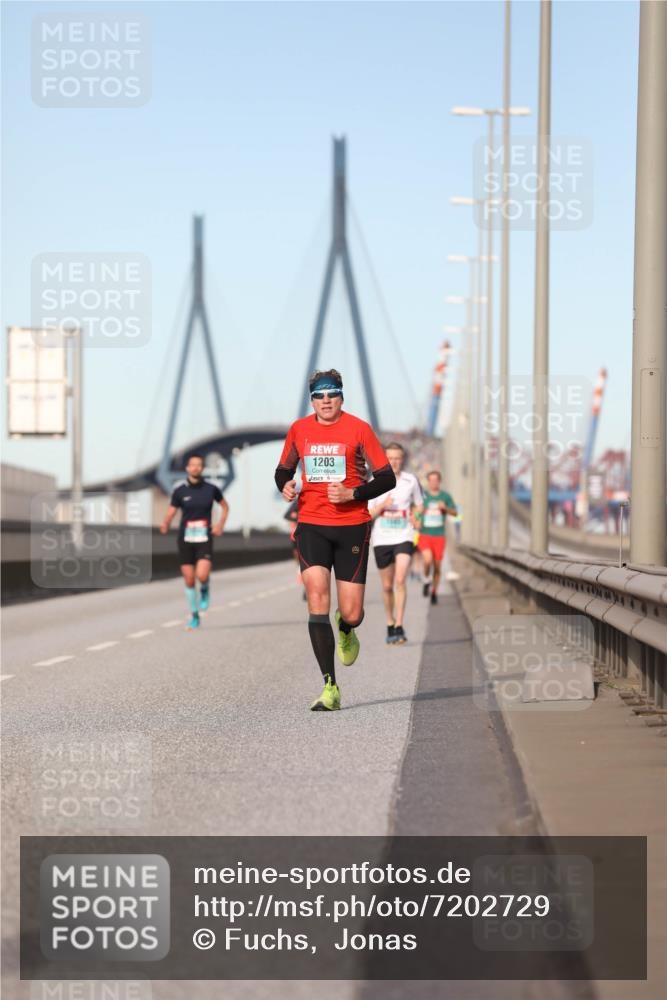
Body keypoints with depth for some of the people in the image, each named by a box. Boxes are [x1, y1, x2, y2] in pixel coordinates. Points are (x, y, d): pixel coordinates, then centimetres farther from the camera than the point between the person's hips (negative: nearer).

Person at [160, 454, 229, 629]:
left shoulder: (211, 488, 0)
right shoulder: (180, 490, -1)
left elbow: (225, 506, 16)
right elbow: (170, 513, -1)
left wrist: (221, 524, 1)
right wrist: (165, 525, -23)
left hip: (204, 538, -1)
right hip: (185, 538, 1)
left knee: (202, 576, -20)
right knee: (189, 580, 4)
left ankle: (204, 590, 17)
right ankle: (194, 616, 20)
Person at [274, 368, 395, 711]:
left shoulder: (358, 429, -3)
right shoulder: (298, 430, 6)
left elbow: (387, 478, -2)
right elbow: (284, 469, 22)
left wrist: (352, 494, -16)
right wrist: (285, 485, -2)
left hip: (352, 525, -2)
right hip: (311, 525, 2)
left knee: (351, 613, -3)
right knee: (317, 597, -17)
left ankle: (346, 630, 39)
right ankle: (330, 687, -16)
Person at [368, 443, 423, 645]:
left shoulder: (411, 481, 2)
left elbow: (419, 505, 19)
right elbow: (367, 514, -1)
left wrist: (414, 515, -3)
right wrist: (383, 505, -19)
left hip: (403, 538, -1)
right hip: (381, 539, 1)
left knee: (400, 580, -19)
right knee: (387, 586, 9)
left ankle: (399, 628, -19)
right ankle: (390, 624, 29)